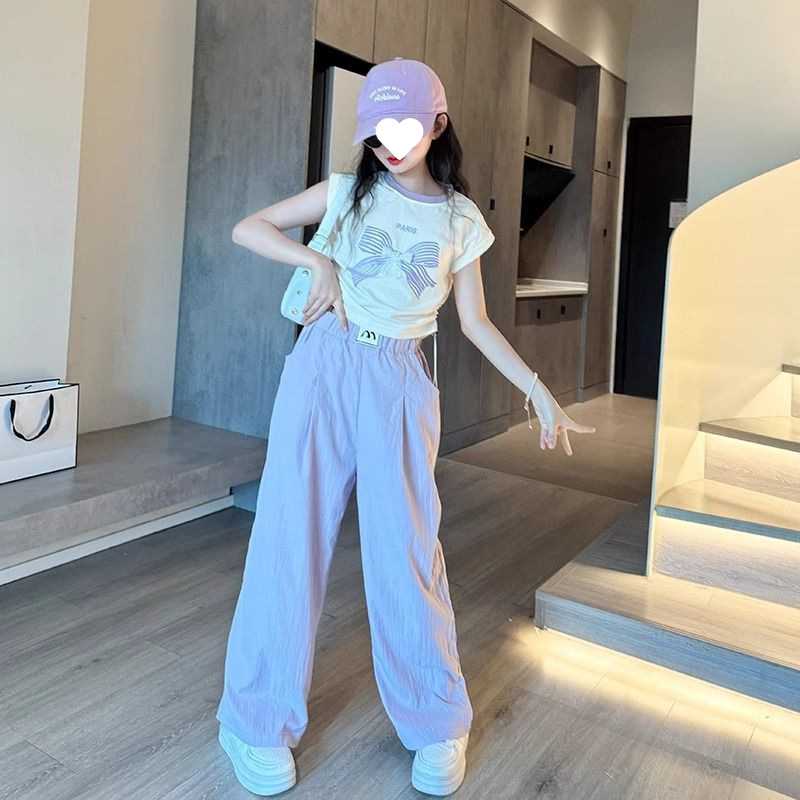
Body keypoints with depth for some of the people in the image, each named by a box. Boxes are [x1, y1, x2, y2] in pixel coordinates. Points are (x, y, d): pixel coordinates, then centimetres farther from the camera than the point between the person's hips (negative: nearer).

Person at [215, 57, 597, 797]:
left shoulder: (462, 220, 9)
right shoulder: (348, 191, 7)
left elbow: (476, 322, 10)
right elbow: (247, 228, 5)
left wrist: (539, 392, 3)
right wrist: (319, 261, -11)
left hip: (401, 382, 0)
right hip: (324, 366, 1)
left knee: (406, 549, -1)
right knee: (292, 535, -1)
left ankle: (438, 723, 18)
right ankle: (259, 721, 15)